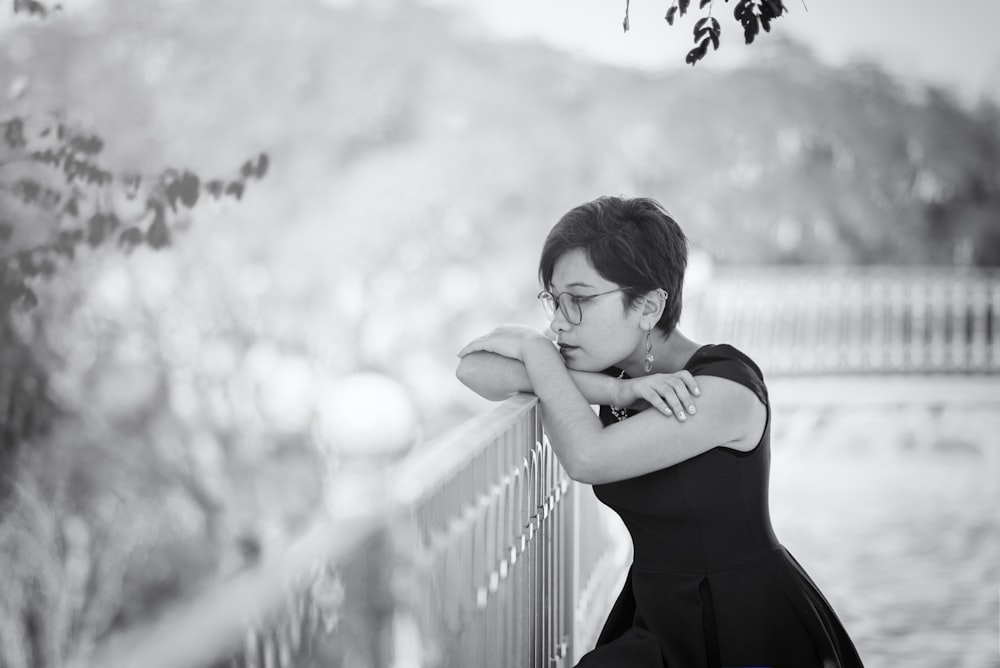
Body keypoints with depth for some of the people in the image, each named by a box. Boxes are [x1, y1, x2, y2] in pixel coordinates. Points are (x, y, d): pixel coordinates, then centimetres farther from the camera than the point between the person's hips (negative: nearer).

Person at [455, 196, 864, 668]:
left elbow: (587, 457, -27)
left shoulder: (725, 385, -19)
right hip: (657, 625, 6)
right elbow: (475, 369, -11)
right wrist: (618, 393, -18)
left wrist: (536, 349, -14)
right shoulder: (618, 368, 1)